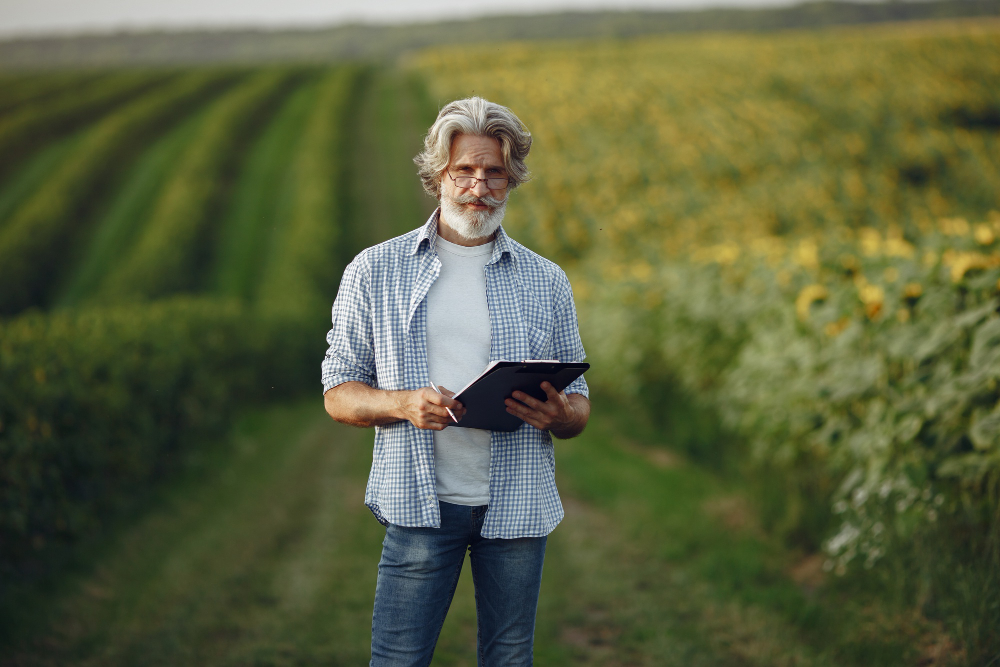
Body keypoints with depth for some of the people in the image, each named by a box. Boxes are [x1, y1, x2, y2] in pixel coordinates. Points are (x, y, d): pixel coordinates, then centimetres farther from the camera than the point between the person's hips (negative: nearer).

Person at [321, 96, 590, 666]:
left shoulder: (546, 282, 9)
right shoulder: (375, 272, 5)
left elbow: (579, 406, 11)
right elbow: (339, 394, 5)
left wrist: (560, 414, -13)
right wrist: (404, 403, -16)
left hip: (518, 506, 2)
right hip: (421, 502, -1)